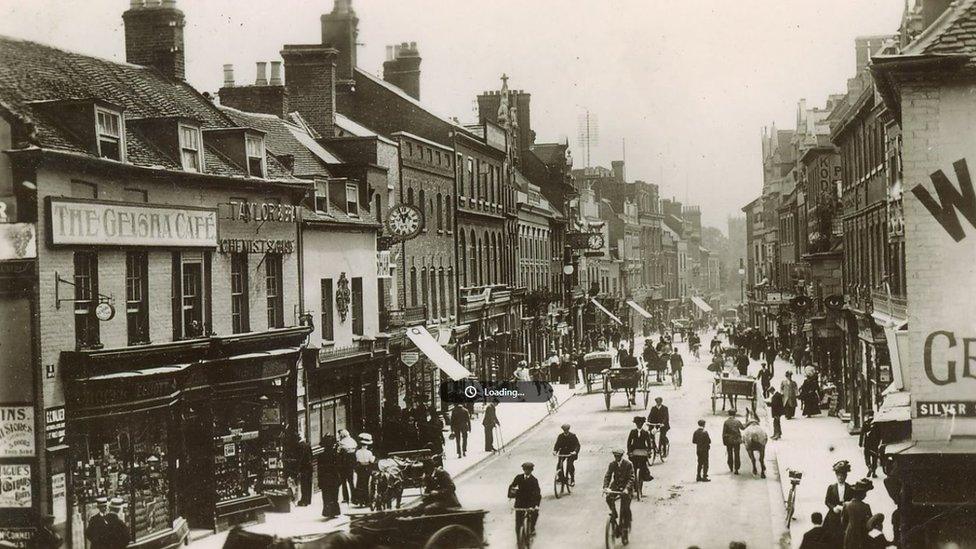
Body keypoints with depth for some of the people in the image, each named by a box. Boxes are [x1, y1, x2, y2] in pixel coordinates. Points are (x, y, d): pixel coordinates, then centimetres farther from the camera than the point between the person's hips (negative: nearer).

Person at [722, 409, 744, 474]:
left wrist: (724, 441, 0)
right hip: (737, 440, 0)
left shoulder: (726, 422, -7)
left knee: (730, 454, 16)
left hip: (729, 440, 0)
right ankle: (736, 469, -3)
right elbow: (743, 427, 14)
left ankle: (731, 468, 27)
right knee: (736, 455, 3)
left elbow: (724, 433, -8)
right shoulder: (737, 421, -3)